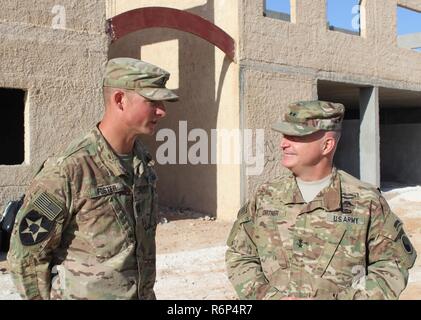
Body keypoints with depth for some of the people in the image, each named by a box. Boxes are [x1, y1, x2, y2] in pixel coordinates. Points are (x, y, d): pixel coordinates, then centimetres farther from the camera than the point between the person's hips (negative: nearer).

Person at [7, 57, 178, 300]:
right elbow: (27, 254, -13)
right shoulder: (68, 170, -20)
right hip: (84, 293, -6)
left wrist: (147, 289, 14)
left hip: (144, 294, 6)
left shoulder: (145, 162, 1)